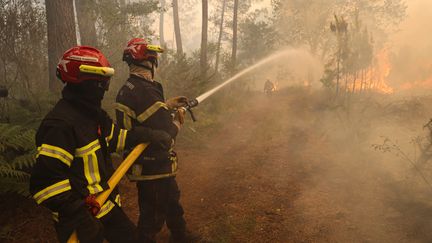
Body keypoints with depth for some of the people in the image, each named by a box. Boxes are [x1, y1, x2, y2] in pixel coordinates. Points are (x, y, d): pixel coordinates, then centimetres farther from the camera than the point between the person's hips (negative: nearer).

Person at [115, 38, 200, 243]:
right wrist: (178, 118, -6)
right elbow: (167, 132, -25)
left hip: (145, 161, 11)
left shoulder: (128, 89, 5)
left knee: (171, 198, 26)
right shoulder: (145, 91, -26)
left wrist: (169, 104, 14)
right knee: (153, 212, 7)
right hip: (153, 166, -11)